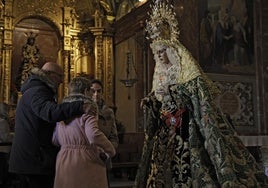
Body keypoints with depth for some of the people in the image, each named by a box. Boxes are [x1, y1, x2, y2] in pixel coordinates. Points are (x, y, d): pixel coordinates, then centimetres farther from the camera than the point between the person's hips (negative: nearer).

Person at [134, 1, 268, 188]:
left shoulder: (186, 68, -3)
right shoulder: (160, 72, 18)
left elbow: (198, 91, -15)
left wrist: (170, 91, -21)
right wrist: (151, 100, 4)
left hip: (187, 126, -7)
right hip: (167, 127, 7)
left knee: (190, 167, -10)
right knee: (166, 169, 3)